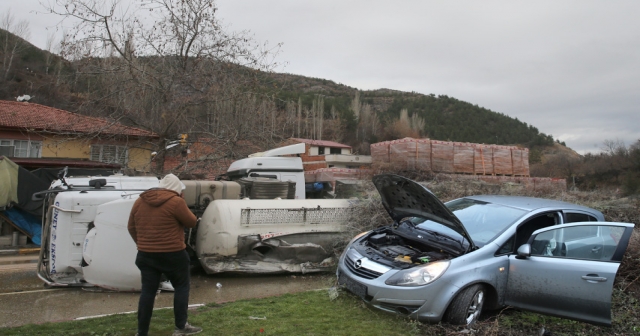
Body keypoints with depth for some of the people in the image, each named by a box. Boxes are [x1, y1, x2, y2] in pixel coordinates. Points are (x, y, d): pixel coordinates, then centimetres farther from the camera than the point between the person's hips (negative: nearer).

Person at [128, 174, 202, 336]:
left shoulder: (140, 201, 6)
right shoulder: (176, 201, -14)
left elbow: (131, 227, 13)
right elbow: (191, 222, -3)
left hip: (145, 254, 5)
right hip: (172, 254, -5)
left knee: (148, 291, 11)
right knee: (182, 287, 12)